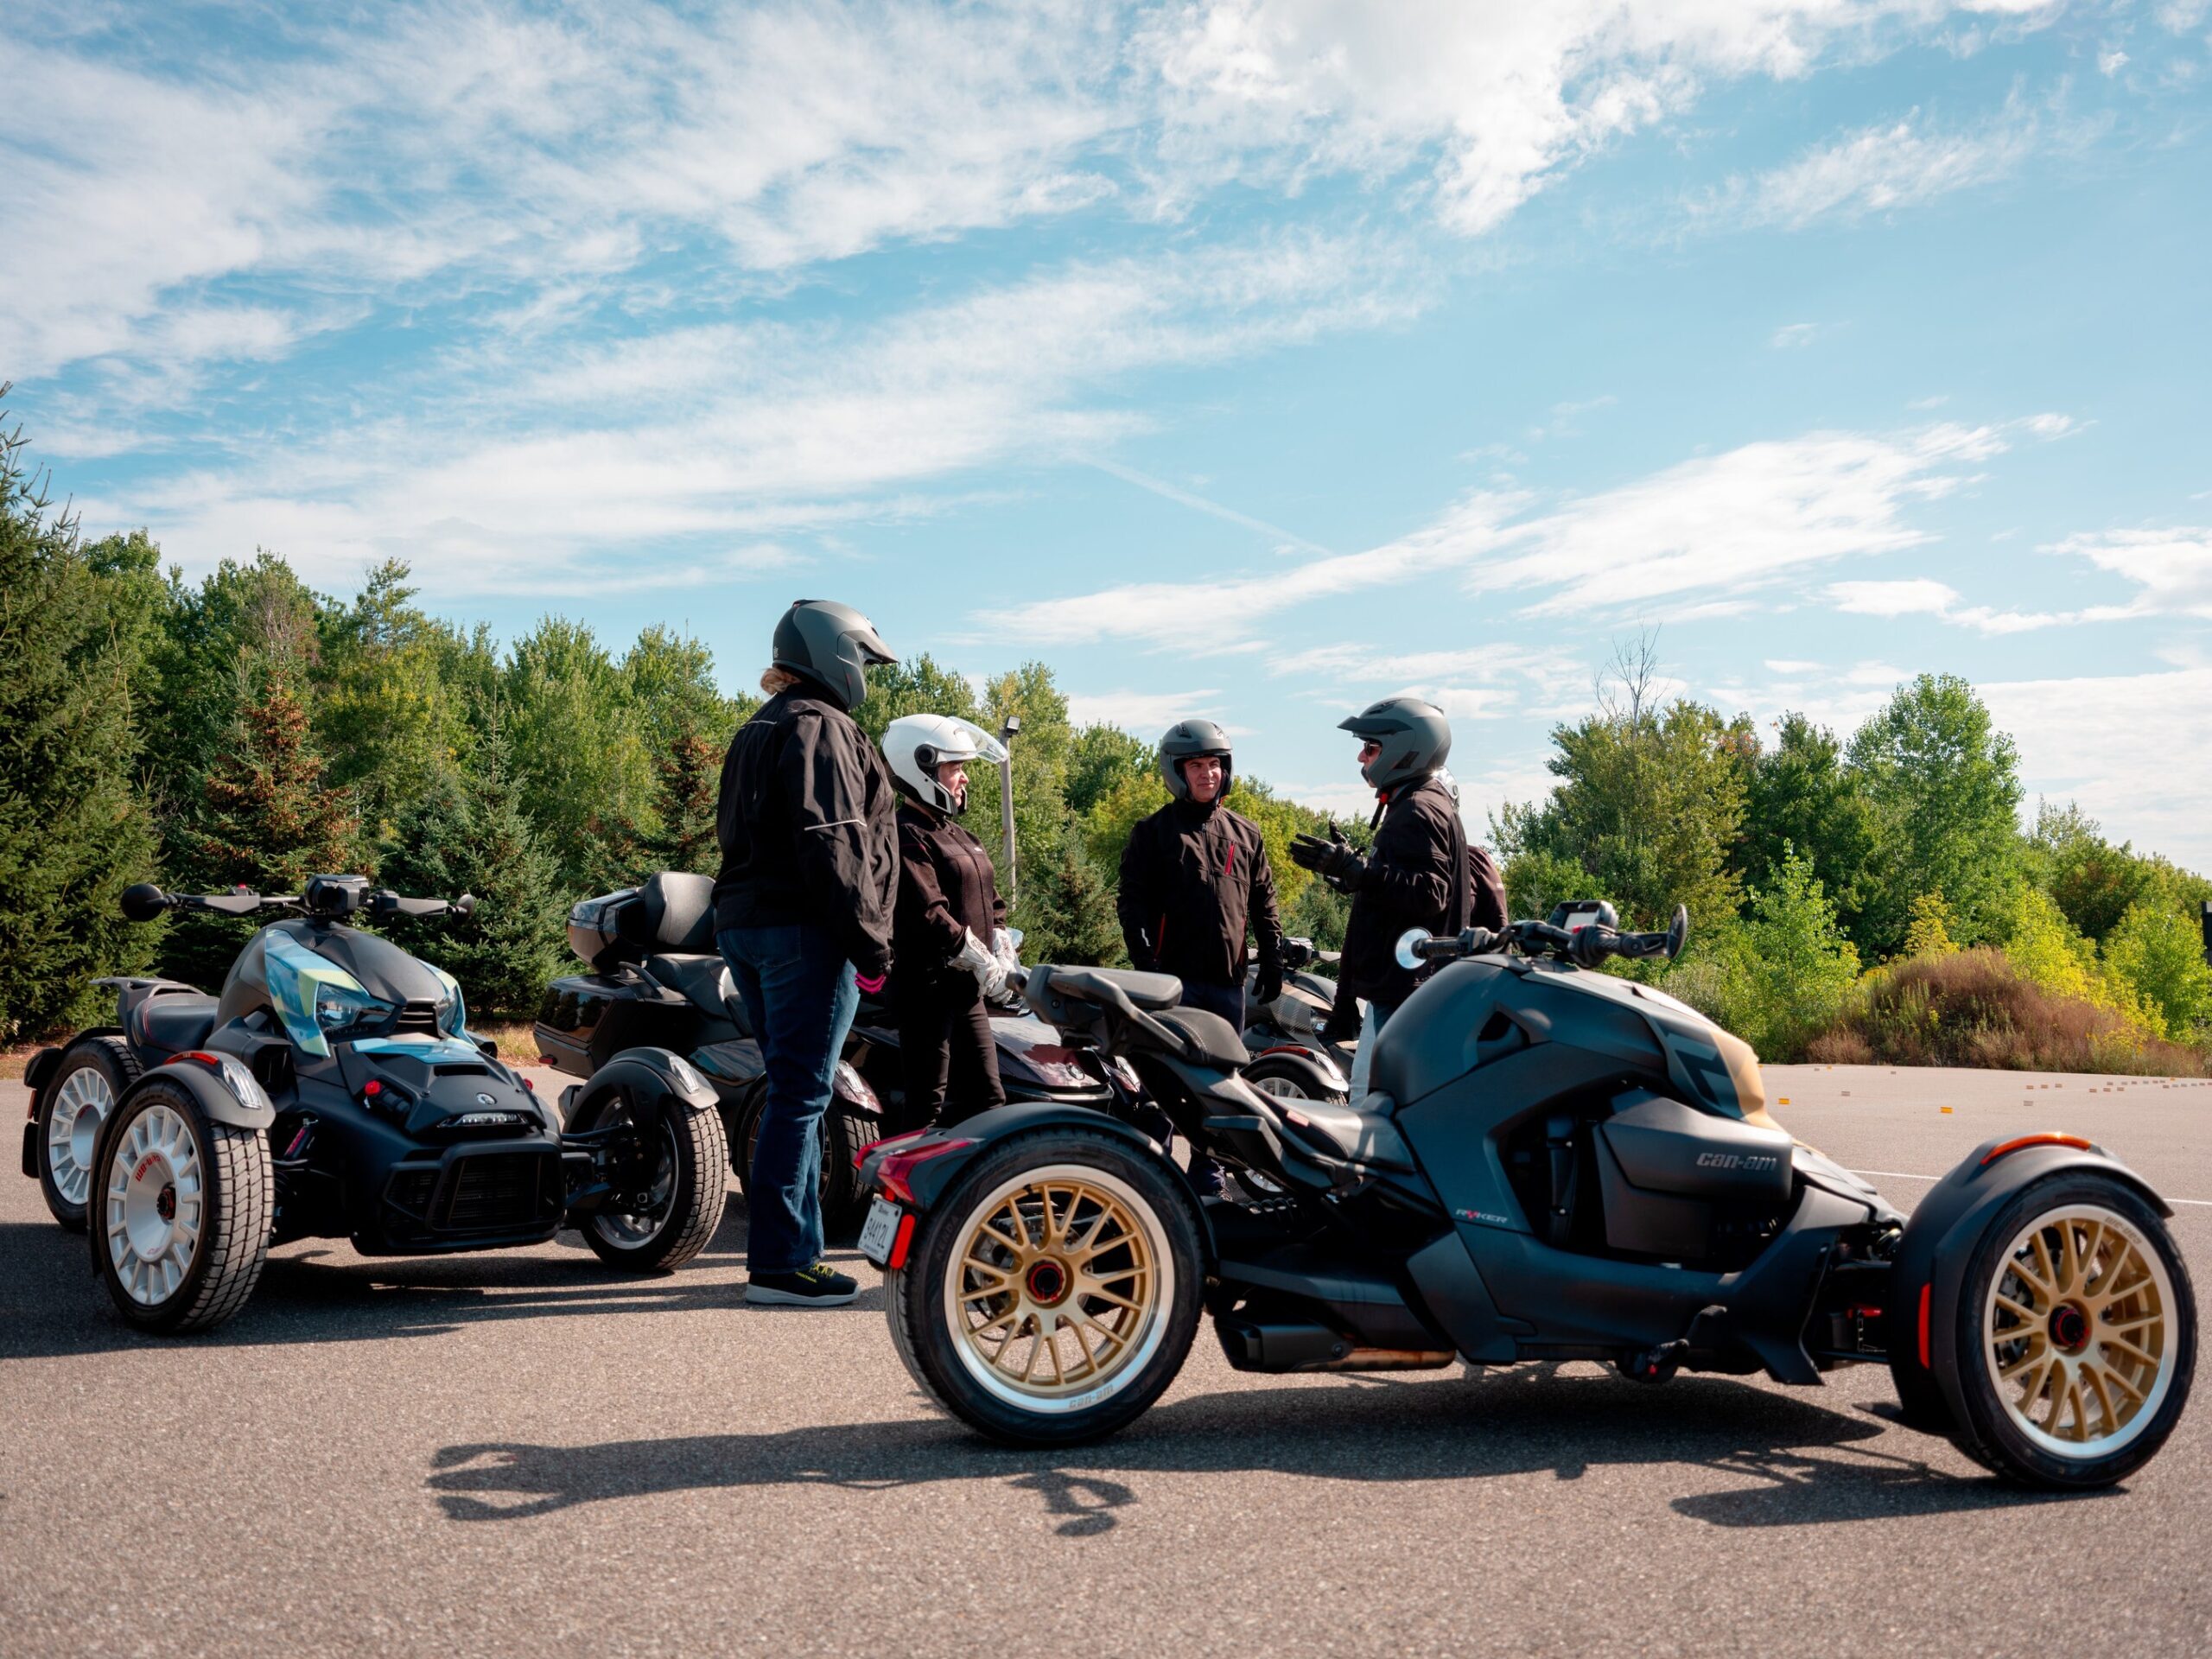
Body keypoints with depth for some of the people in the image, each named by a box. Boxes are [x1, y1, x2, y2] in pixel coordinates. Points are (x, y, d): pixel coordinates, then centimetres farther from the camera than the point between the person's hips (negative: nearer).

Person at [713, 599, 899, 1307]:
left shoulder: (756, 731, 22)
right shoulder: (820, 726, -8)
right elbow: (831, 843, -18)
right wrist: (869, 940, -17)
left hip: (744, 924, 10)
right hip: (805, 930, -10)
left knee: (794, 1090, 13)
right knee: (801, 1094, -8)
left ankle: (800, 1248, 17)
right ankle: (777, 1261, -6)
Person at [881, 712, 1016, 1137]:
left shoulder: (958, 835, 19)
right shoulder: (908, 835, -12)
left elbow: (990, 900, 20)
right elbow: (927, 914, -22)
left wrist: (1001, 947, 2)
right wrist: (980, 960, -17)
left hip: (967, 990, 10)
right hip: (928, 986, -10)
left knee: (987, 1098, 12)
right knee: (926, 1104, -8)